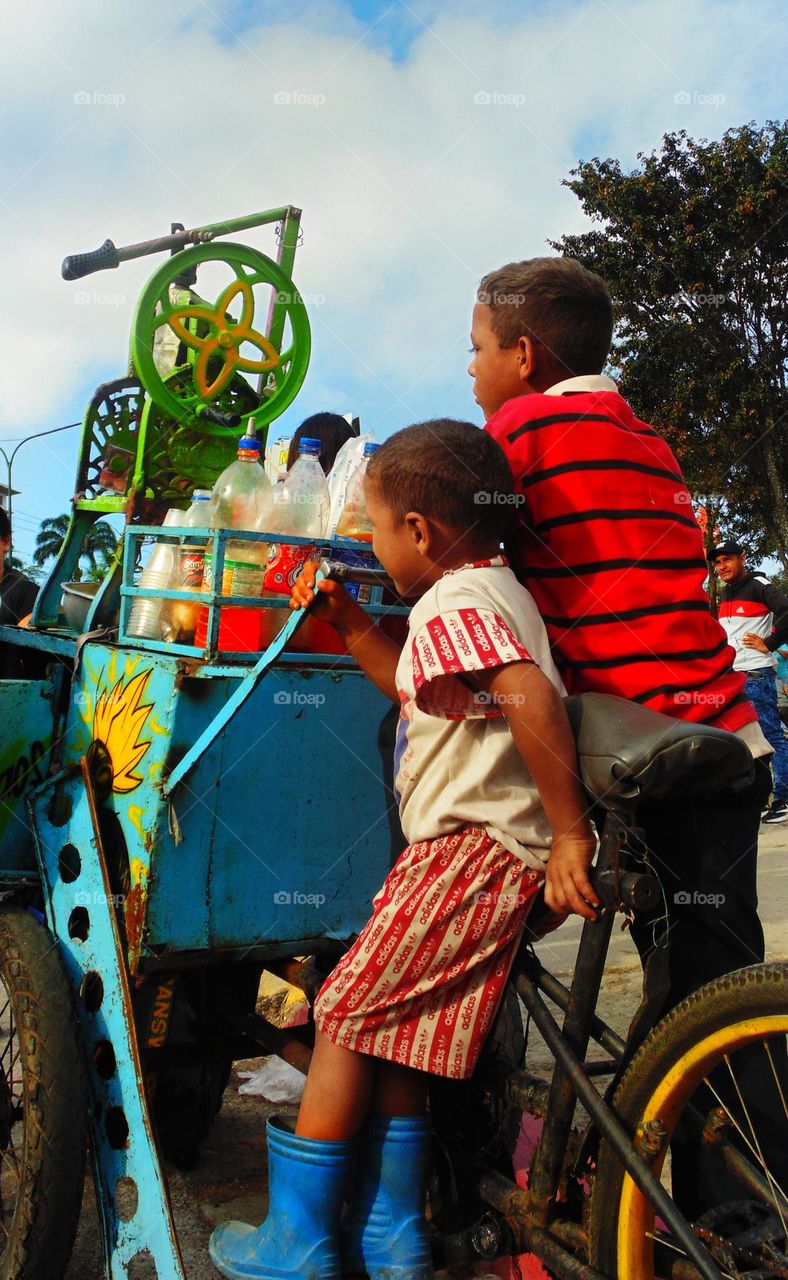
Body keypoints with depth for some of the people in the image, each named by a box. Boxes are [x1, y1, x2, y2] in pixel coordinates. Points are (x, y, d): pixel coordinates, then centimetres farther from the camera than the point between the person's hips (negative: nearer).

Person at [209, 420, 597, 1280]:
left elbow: (532, 698, -30)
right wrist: (349, 625, 20)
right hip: (488, 848, 10)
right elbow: (418, 690, 28)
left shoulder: (454, 605, -14)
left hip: (471, 847, -10)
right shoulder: (491, 589, 19)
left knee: (344, 1020, -1)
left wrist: (569, 832, -26)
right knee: (395, 1040, 16)